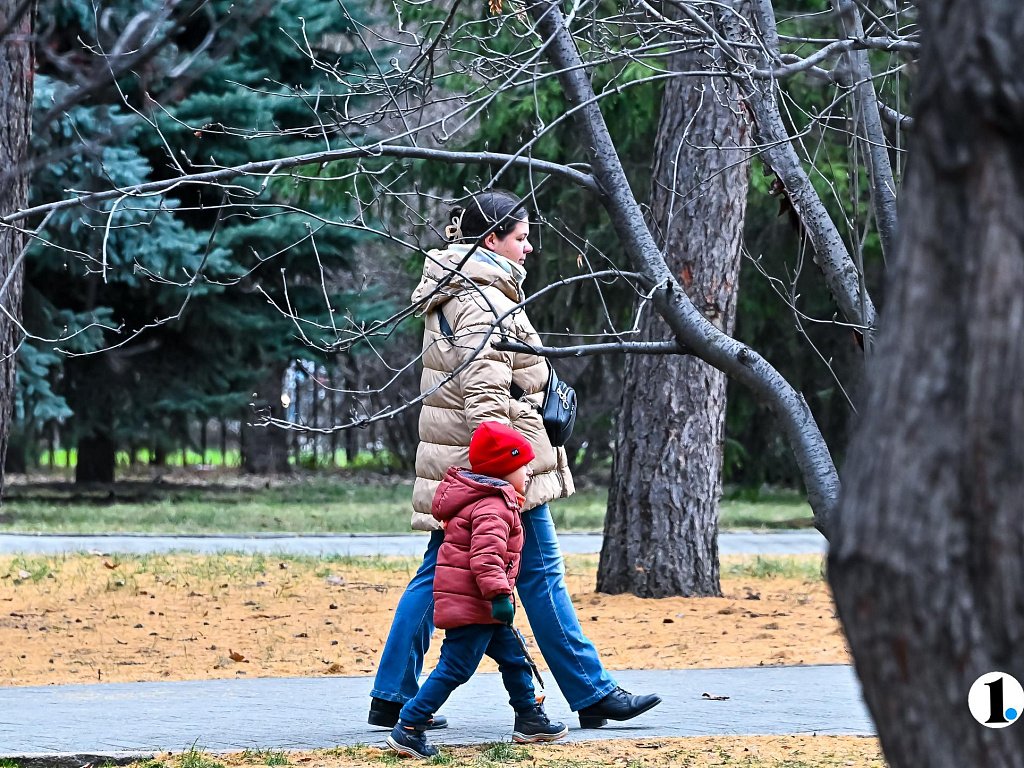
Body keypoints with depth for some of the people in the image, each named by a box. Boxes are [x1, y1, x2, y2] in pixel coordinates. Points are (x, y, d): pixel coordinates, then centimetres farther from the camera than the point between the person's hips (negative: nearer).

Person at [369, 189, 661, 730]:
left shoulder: (450, 292, 15)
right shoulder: (483, 304, -17)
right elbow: (486, 397, -23)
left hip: (455, 469, 10)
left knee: (437, 575, 10)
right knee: (541, 575, -2)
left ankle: (391, 696, 8)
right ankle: (592, 694, 6)